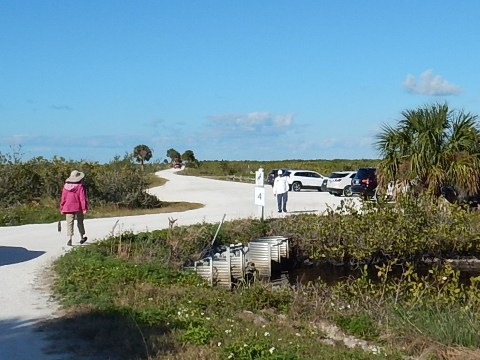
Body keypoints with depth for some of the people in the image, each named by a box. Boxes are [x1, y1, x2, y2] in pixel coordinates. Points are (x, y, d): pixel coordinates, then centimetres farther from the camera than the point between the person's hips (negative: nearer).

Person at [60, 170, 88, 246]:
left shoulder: (66, 186, 2)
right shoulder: (80, 186, -10)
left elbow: (63, 198, 6)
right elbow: (82, 198, -12)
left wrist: (62, 208, 14)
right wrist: (84, 208, -8)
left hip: (68, 208, 2)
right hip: (78, 208, -2)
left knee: (69, 223, 1)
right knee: (80, 222, 15)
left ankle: (69, 238, -15)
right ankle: (82, 238, 27)